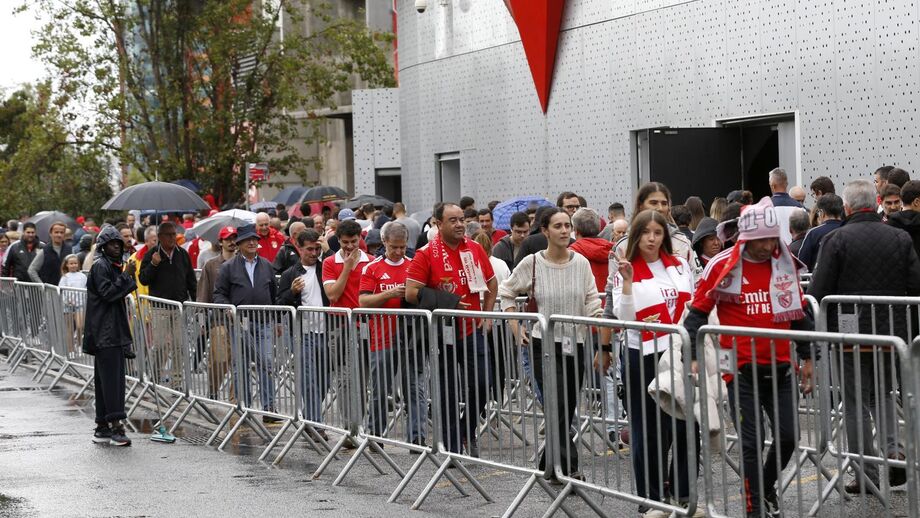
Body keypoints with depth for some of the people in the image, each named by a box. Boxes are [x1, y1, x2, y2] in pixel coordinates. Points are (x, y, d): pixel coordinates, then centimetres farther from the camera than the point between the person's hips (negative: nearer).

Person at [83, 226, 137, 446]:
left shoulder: (113, 265, 20)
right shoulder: (100, 266, -9)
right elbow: (108, 293, -19)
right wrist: (126, 276, -19)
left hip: (113, 331, 10)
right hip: (105, 332, -10)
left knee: (104, 379, 11)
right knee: (112, 377, -14)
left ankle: (102, 428, 14)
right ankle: (116, 425, -17)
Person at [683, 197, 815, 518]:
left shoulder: (786, 263, 4)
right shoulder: (722, 266, -8)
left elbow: (799, 312, 15)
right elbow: (697, 313, -2)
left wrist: (807, 358, 17)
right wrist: (693, 357, -9)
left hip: (780, 368, 4)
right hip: (742, 371, -4)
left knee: (788, 436, 7)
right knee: (752, 443, -3)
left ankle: (766, 487, 33)